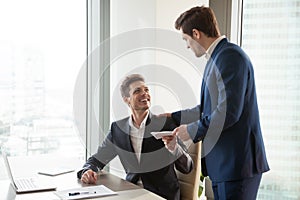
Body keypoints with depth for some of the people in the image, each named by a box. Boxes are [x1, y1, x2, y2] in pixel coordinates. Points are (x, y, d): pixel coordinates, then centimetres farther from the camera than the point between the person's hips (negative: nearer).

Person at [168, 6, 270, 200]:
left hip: (237, 163, -10)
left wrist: (193, 131, -11)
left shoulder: (231, 56, -16)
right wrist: (175, 117, 23)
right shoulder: (216, 58, 16)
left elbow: (228, 112, -23)